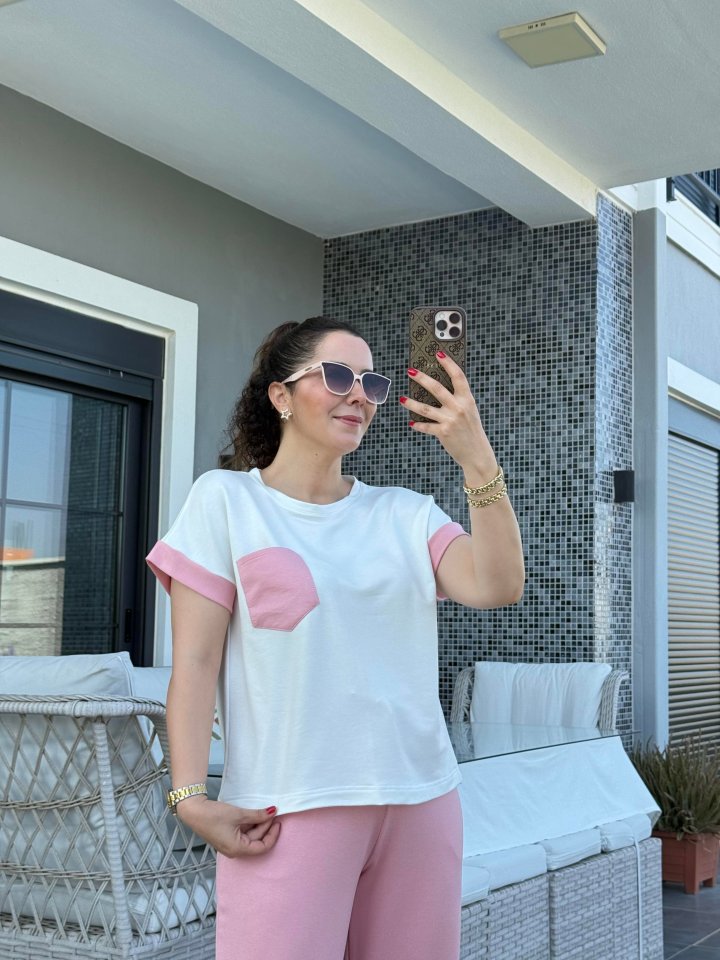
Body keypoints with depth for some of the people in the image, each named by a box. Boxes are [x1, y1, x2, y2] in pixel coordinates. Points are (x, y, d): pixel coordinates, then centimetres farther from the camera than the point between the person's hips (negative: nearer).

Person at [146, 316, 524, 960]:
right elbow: (195, 663, -4)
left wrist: (477, 460, -15)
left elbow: (499, 587, -6)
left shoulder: (406, 513, 10)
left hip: (421, 803, 4)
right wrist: (192, 798, -12)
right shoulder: (225, 500, 1)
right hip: (287, 812, -3)